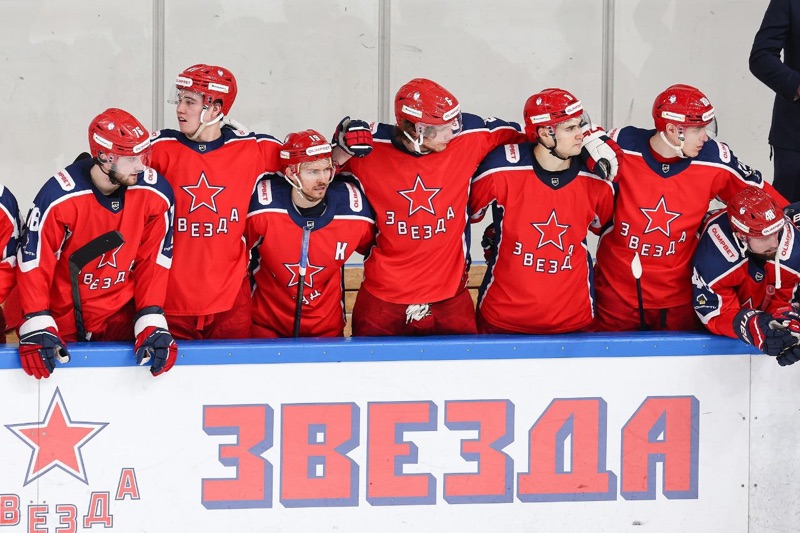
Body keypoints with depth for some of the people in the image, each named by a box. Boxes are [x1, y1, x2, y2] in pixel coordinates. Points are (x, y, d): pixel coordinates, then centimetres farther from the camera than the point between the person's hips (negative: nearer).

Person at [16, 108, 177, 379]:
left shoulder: (155, 194, -10)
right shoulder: (58, 197, -19)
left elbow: (153, 262, -4)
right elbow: (33, 262, -13)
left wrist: (151, 324, -12)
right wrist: (37, 327, -19)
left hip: (121, 315, 2)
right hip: (64, 319, -2)